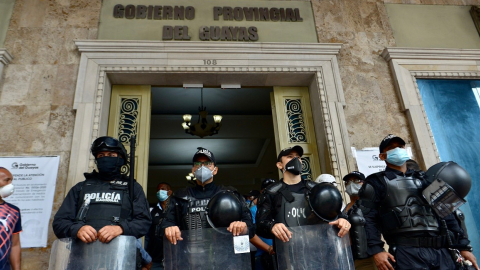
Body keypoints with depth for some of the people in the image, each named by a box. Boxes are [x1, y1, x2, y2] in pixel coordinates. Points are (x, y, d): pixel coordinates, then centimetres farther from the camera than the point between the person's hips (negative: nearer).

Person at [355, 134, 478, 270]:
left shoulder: (423, 179, 21)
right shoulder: (376, 183, 3)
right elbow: (368, 218, -6)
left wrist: (463, 245, 15)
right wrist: (376, 250, -16)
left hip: (441, 252, 5)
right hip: (406, 253, -5)